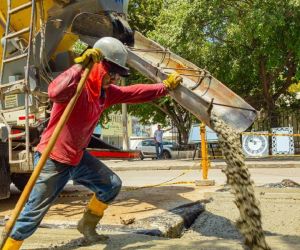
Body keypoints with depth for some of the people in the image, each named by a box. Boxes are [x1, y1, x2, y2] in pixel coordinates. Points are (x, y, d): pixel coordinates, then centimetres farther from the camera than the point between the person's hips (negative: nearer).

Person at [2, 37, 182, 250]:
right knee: (34, 212, -1)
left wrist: (165, 87, 16)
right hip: (53, 159, -8)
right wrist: (80, 64, -39)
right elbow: (55, 92, -46)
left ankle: (87, 225, 31)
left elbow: (136, 92, 13)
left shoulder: (107, 91, 3)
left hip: (77, 156, 8)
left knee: (112, 185, 13)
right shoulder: (77, 85, -23)